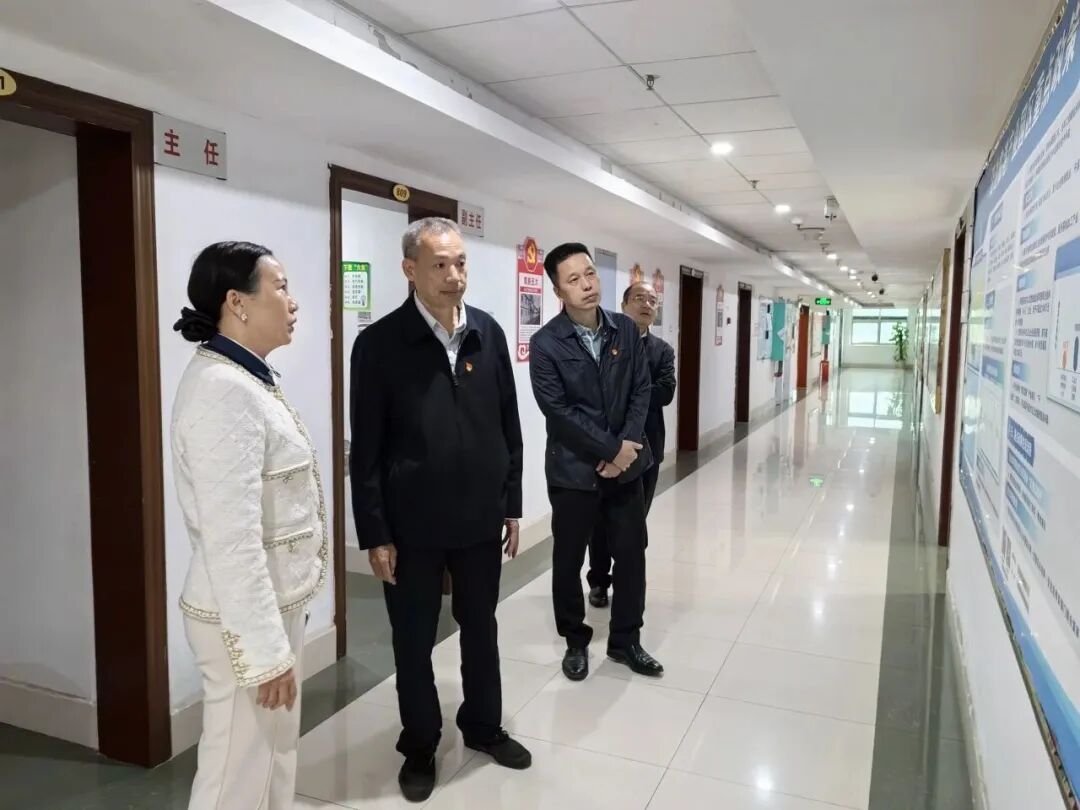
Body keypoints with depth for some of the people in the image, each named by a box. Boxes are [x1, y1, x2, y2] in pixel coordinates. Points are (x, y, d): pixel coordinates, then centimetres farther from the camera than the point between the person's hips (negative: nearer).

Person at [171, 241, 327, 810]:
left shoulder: (245, 379, 8)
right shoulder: (223, 389, -22)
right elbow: (232, 539, -26)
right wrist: (264, 651, -22)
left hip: (274, 601, 9)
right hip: (245, 614, -9)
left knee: (275, 759, 21)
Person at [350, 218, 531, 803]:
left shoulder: (488, 333, 0)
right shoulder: (379, 343, -11)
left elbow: (509, 426, 5)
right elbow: (366, 450, -10)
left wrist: (512, 504, 6)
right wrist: (375, 534, -10)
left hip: (480, 517, 4)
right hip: (413, 525, -3)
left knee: (481, 628, 20)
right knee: (414, 640, 13)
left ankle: (483, 727, 42)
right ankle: (420, 746, 35)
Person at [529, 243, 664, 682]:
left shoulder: (627, 330, 3)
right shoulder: (546, 343, -11)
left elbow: (642, 390, 3)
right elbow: (558, 411, -15)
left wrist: (629, 444, -10)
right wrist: (610, 449, -15)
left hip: (626, 463, 4)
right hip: (574, 469, -3)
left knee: (631, 554, 11)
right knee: (568, 560, 10)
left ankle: (626, 640, 30)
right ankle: (576, 642, 31)